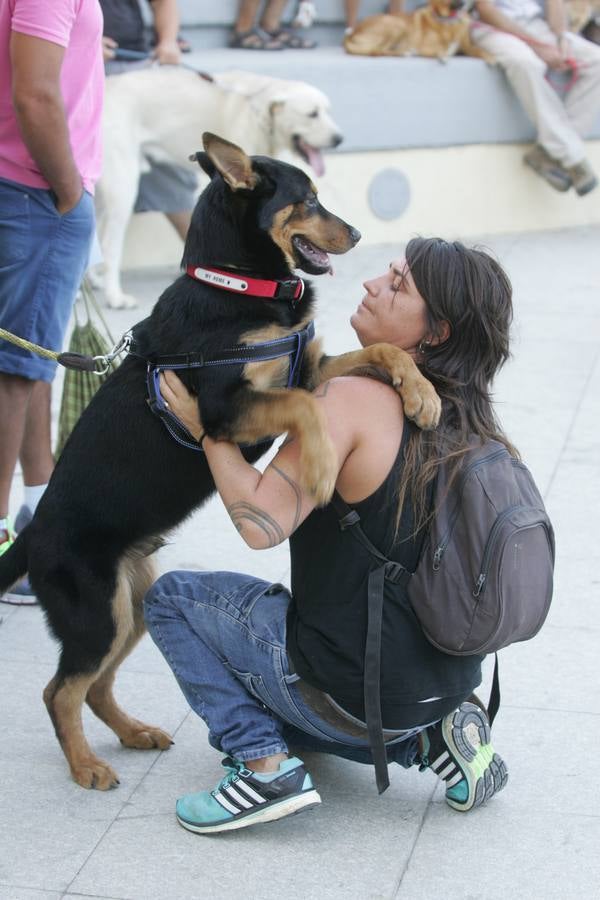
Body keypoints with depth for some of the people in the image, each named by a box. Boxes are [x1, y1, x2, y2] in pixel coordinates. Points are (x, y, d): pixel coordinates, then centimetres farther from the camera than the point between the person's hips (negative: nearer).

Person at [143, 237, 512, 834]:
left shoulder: (352, 399, -22)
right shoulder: (461, 415, 1)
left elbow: (262, 524, -26)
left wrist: (205, 426, -14)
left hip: (351, 690, -8)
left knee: (171, 598, 8)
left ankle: (263, 766, -1)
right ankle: (430, 740, 12)